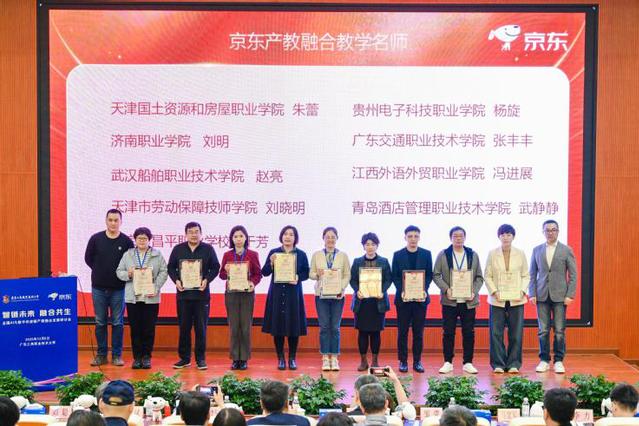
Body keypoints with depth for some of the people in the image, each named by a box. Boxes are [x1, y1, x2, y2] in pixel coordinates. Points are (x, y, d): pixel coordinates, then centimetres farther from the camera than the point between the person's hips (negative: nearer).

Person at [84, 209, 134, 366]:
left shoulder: (126, 241, -2)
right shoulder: (96, 239, 0)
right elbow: (88, 258, 10)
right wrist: (100, 271, 6)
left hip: (118, 288, -1)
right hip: (99, 288, 1)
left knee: (117, 323, 3)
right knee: (100, 322, 7)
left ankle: (117, 355, 11)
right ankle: (101, 354, 15)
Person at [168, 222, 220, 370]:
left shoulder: (208, 249, 4)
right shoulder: (178, 249, 8)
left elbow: (215, 267, 3)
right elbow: (171, 267, 9)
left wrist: (207, 280, -13)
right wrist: (176, 280, -8)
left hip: (202, 294, -1)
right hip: (183, 293, 1)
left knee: (201, 327, 2)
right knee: (184, 327, 6)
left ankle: (201, 358, 10)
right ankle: (184, 358, 14)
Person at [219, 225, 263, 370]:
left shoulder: (252, 255, 3)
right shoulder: (227, 255, 6)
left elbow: (258, 274, 4)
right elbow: (222, 275, 8)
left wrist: (253, 283, -15)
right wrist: (225, 271, -13)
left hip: (247, 294, -1)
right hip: (231, 294, 1)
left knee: (246, 326, 0)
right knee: (234, 326, 2)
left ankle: (244, 359, 8)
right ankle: (235, 358, 10)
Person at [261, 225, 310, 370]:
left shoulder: (301, 255, 6)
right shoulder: (273, 253, 6)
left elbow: (306, 273, 5)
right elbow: (265, 272, 1)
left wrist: (298, 278, -15)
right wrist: (271, 263, -17)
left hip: (294, 294, 0)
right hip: (277, 294, 0)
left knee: (293, 326, 1)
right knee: (277, 326, 1)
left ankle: (292, 358, 12)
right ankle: (280, 358, 10)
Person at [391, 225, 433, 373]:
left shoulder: (426, 254, 6)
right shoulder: (398, 255, 4)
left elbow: (429, 275, 4)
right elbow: (395, 276, 1)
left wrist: (424, 290, -11)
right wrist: (401, 291, -14)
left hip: (421, 297, 1)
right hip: (403, 298, 0)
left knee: (418, 331, 4)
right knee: (402, 331, 2)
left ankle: (417, 361, 10)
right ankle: (403, 361, 8)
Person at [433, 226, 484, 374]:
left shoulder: (473, 255, 9)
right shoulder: (443, 255, 4)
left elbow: (479, 277, 9)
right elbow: (436, 275, 1)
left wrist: (474, 291, -8)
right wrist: (446, 289, -14)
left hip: (469, 301, 1)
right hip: (449, 301, -1)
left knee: (469, 333, 3)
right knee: (448, 333, 1)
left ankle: (468, 363, 12)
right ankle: (448, 362, 10)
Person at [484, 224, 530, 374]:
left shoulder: (520, 254, 6)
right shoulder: (492, 254, 4)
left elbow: (526, 276, 7)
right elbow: (487, 276, 3)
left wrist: (522, 291, -8)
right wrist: (494, 292, -10)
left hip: (516, 300, 1)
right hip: (497, 300, 0)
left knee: (516, 334, 0)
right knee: (496, 333, -2)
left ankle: (513, 364, 9)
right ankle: (498, 364, 7)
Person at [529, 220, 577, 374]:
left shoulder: (566, 250, 3)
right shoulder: (537, 250, 9)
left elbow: (573, 275, 2)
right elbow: (532, 274, 10)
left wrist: (570, 295, -6)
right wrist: (532, 294, 1)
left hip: (559, 296, -2)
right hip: (542, 296, 2)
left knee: (559, 331, 0)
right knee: (543, 330, 2)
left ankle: (559, 361, 8)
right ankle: (544, 360, 10)